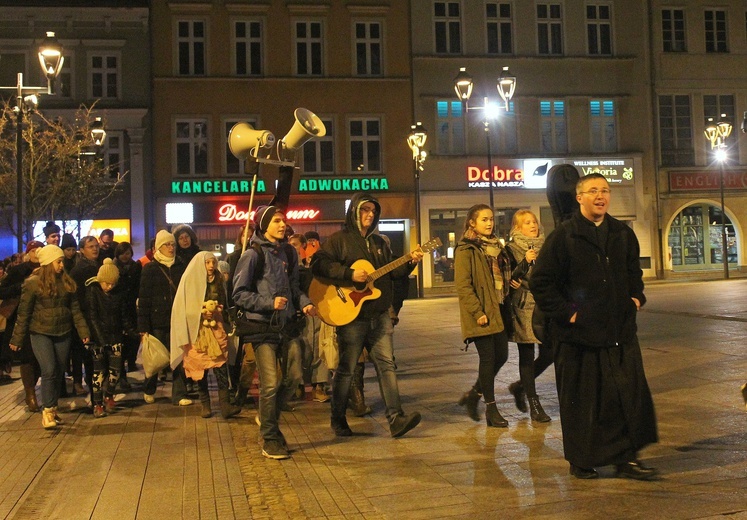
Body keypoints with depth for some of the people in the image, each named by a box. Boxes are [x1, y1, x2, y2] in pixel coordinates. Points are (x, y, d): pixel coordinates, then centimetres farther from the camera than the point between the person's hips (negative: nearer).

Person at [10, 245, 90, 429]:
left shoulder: (66, 282, 4)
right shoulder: (33, 283, -9)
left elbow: (75, 309, 7)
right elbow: (24, 313, -5)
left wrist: (83, 331, 1)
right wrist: (17, 339, -4)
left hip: (63, 333, 4)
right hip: (41, 333, -4)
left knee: (59, 372, 8)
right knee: (49, 370, -13)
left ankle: (53, 409, 21)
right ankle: (47, 411, -2)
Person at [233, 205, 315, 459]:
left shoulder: (288, 252, 10)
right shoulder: (253, 255, -8)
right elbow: (239, 294, -8)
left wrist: (304, 303, 1)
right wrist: (269, 303, -19)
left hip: (286, 325, 6)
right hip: (262, 327, -6)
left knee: (294, 376, 6)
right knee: (270, 383, -5)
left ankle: (268, 418, 31)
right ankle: (270, 440, 10)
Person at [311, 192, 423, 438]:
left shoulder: (378, 242, 17)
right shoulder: (339, 239, -3)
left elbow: (391, 272, 19)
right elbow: (318, 264, -15)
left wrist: (410, 263, 1)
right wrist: (350, 274, -22)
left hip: (379, 315, 5)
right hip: (351, 314, -5)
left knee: (386, 363, -1)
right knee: (346, 369, 3)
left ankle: (396, 418, -3)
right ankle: (338, 420, 17)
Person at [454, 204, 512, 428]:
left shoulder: (496, 246, 16)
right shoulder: (466, 249, -9)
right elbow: (463, 285, -14)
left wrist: (505, 303, 11)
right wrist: (478, 312, -19)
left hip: (498, 310, 8)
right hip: (482, 314, -8)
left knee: (501, 356, 8)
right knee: (488, 358, -3)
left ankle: (473, 394, 25)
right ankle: (491, 408, 8)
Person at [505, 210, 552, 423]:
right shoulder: (511, 249, -2)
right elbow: (510, 279, -9)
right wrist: (525, 262, -21)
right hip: (523, 308, -5)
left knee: (548, 354, 3)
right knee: (527, 356, 0)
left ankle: (520, 386, 26)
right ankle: (534, 405, 8)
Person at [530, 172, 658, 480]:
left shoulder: (623, 234, 10)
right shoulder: (563, 237, -7)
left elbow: (634, 271, 27)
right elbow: (540, 283, -7)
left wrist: (636, 298, 11)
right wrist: (566, 312, -11)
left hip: (620, 331, 5)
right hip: (579, 333, -5)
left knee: (630, 394, 4)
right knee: (581, 400, 4)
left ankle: (626, 458, 17)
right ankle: (581, 461, 18)